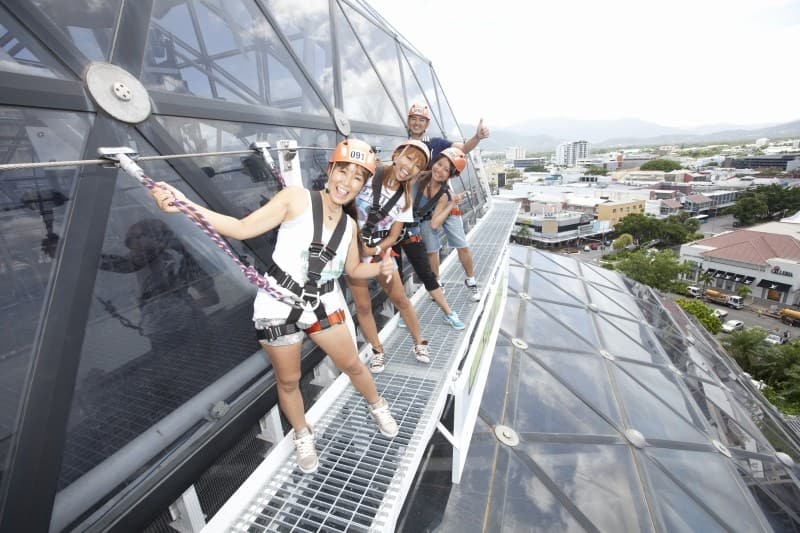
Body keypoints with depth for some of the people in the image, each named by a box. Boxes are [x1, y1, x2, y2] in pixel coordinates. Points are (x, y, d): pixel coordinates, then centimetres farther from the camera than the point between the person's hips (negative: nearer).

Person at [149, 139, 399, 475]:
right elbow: (243, 228, -18)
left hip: (323, 303, 4)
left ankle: (378, 406, 47)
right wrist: (183, 204, -29)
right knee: (288, 380, 12)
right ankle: (303, 436, 42)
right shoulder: (296, 199, -14)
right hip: (279, 304, -3)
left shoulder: (350, 226, 2)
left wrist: (380, 267, -5)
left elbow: (353, 270, 14)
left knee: (352, 364, 15)